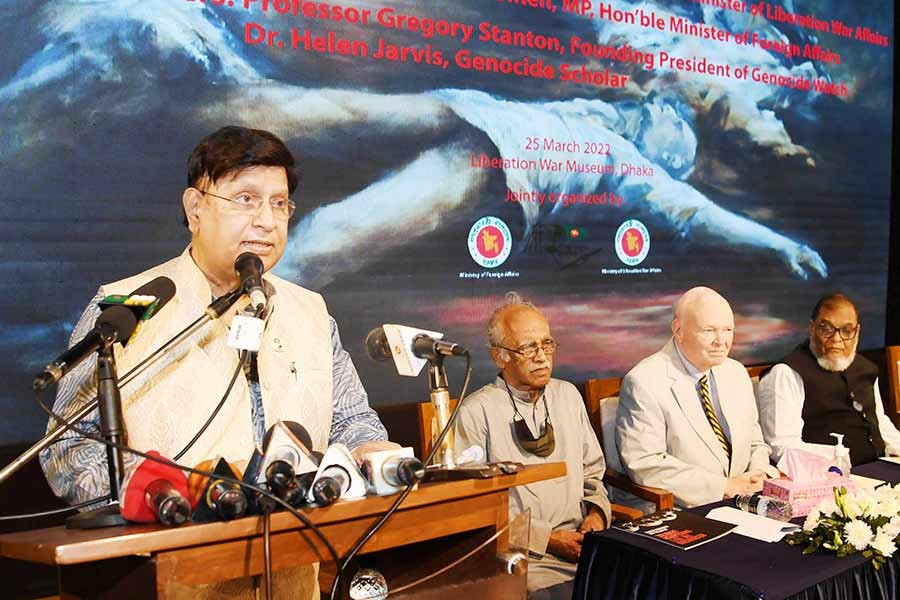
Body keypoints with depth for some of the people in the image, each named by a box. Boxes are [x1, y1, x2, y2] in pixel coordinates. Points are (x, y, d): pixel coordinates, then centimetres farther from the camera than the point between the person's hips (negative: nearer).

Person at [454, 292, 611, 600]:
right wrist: (547, 538, -12)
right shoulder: (476, 413, -6)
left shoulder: (568, 395, 14)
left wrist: (595, 512, 1)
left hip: (584, 544, 6)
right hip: (525, 557, -6)